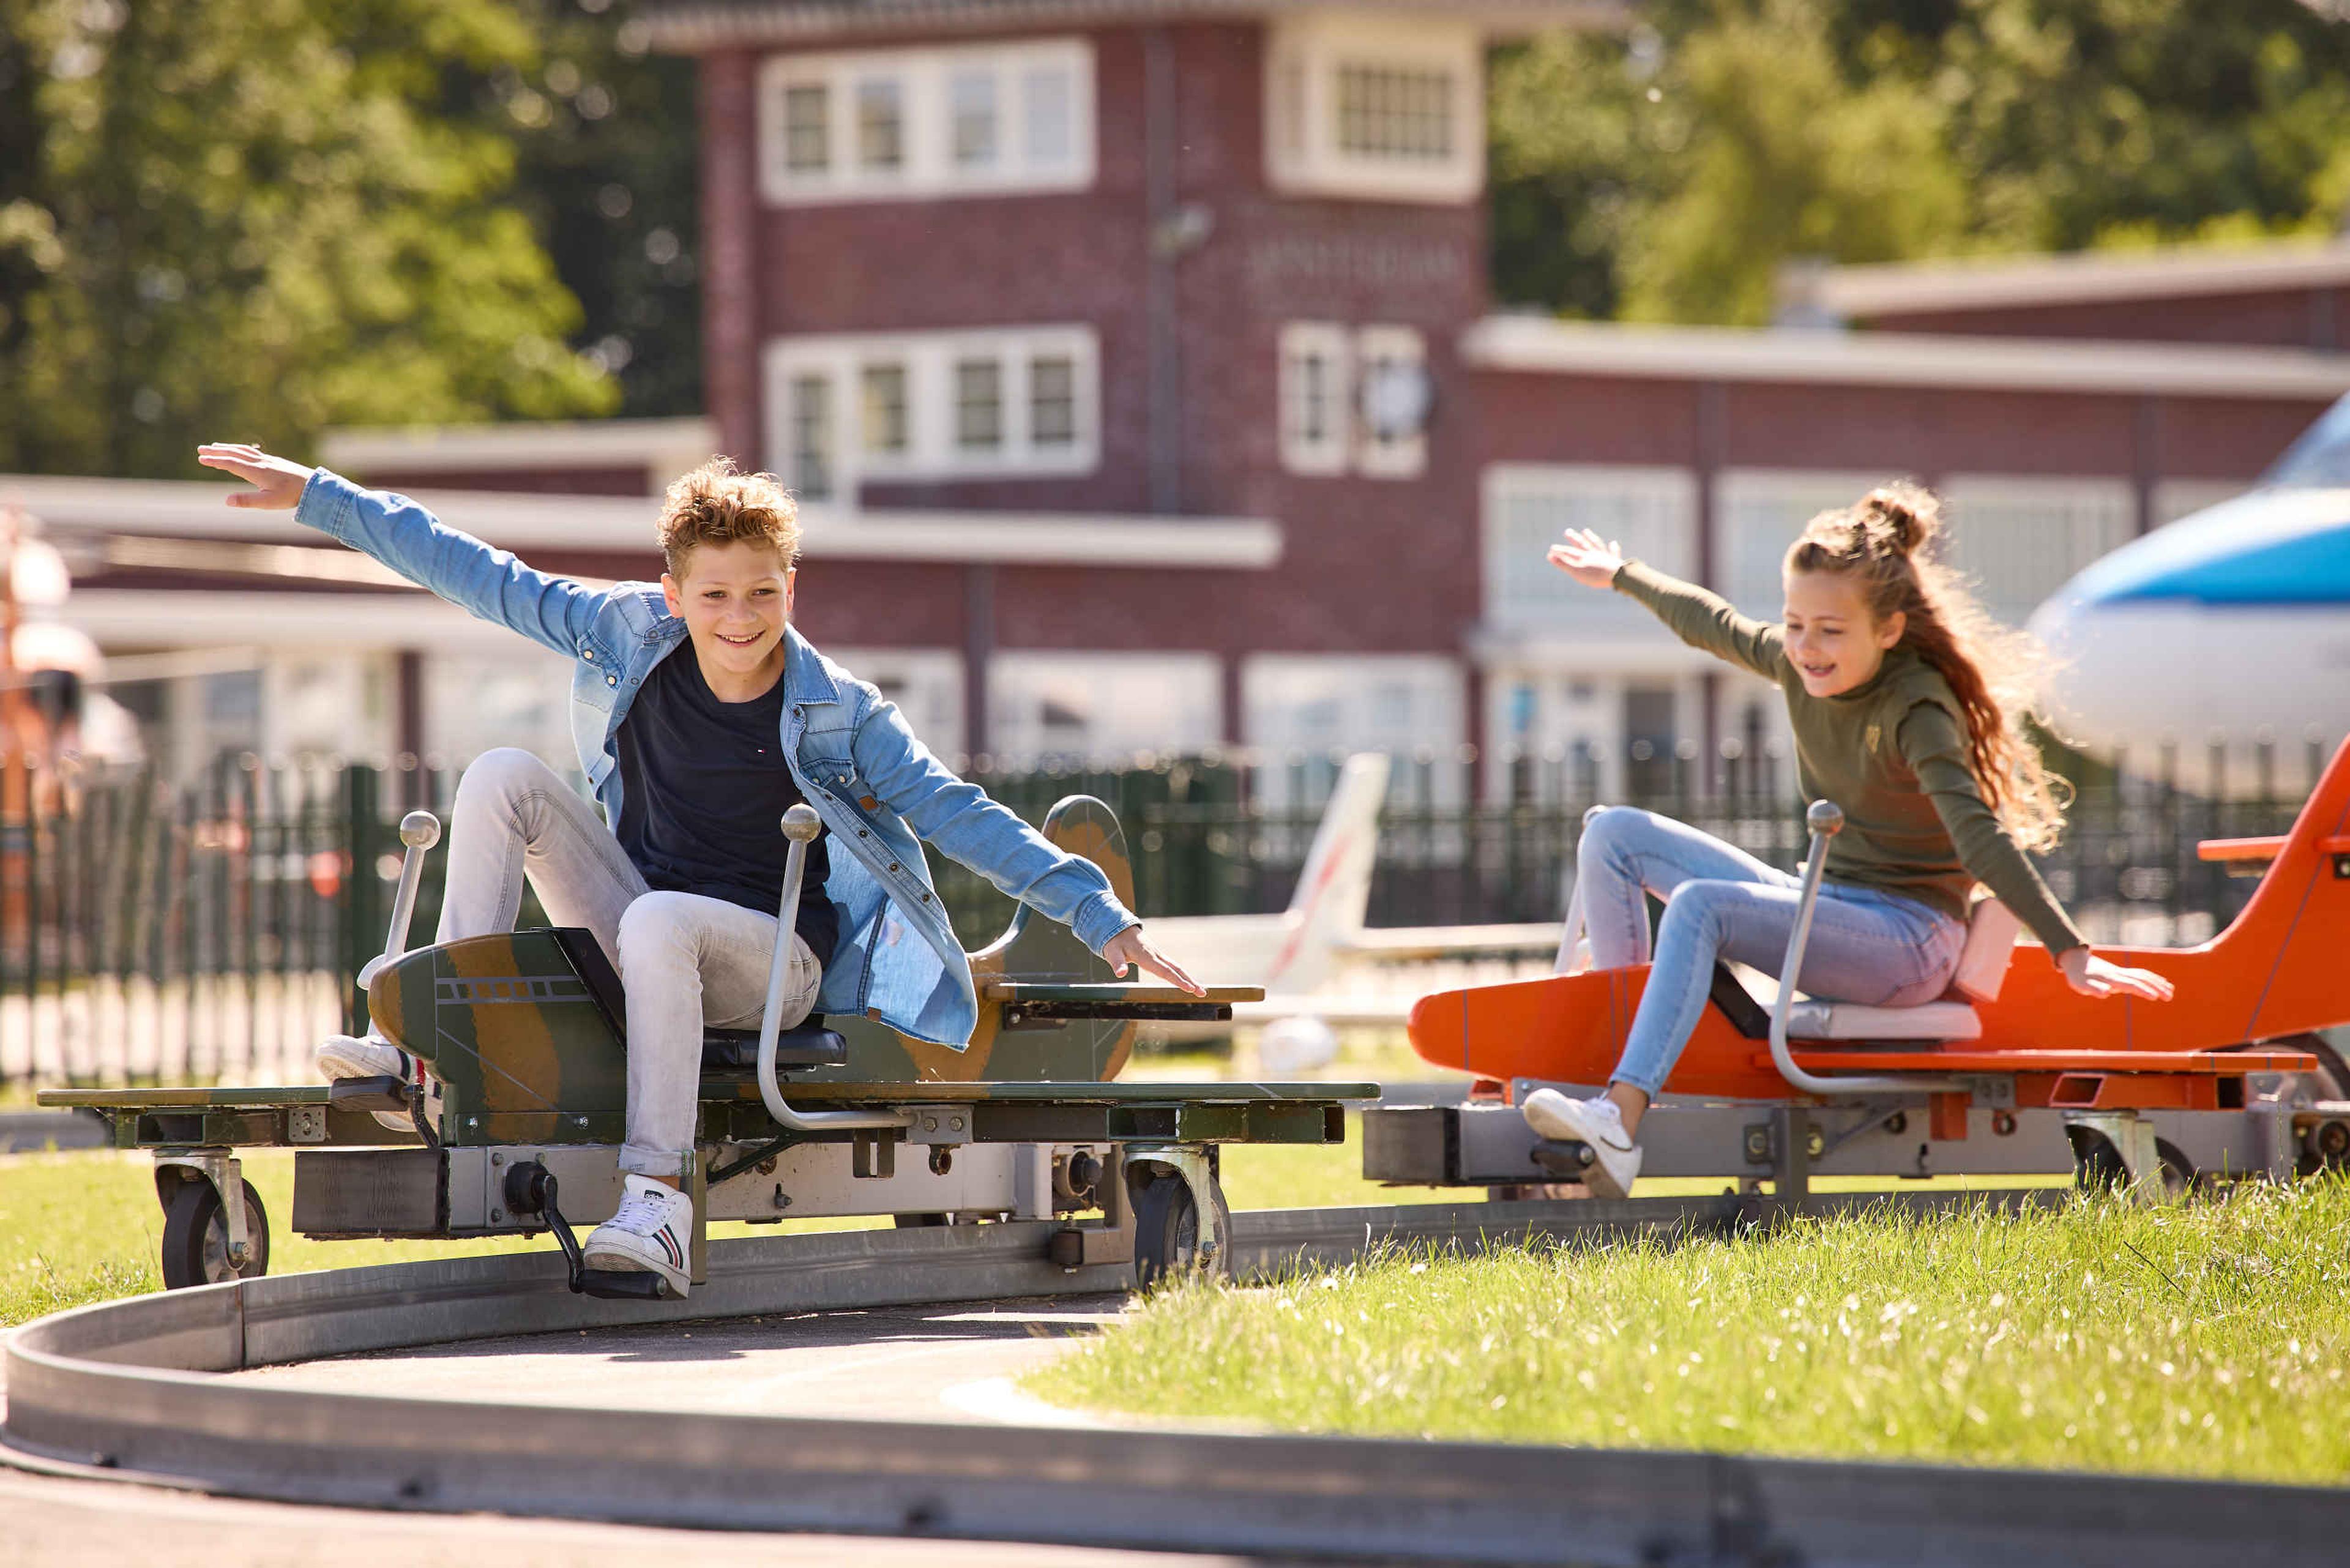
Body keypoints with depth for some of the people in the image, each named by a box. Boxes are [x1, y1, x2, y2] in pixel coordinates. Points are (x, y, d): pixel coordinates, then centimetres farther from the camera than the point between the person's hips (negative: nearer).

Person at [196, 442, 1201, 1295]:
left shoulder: (837, 714, -11)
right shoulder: (632, 637, -3)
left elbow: (958, 815, -10)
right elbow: (479, 578, 2)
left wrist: (1097, 916, -16)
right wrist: (317, 497, 3)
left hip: (774, 961, -5)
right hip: (644, 939, 5)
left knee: (659, 920, -39)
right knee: (502, 776, -12)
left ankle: (658, 1204, -44)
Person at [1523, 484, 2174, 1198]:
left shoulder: (1915, 710, -19)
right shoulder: (1796, 664, 2)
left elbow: (1980, 836, -30)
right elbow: (1713, 625, 24)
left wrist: (2068, 952, -38)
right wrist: (1623, 575, 39)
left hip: (1907, 938, -8)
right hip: (1824, 908, 9)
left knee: (1701, 904, -32)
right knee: (1616, 834, 0)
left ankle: (1621, 1118, -45)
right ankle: (1620, 1031, -8)